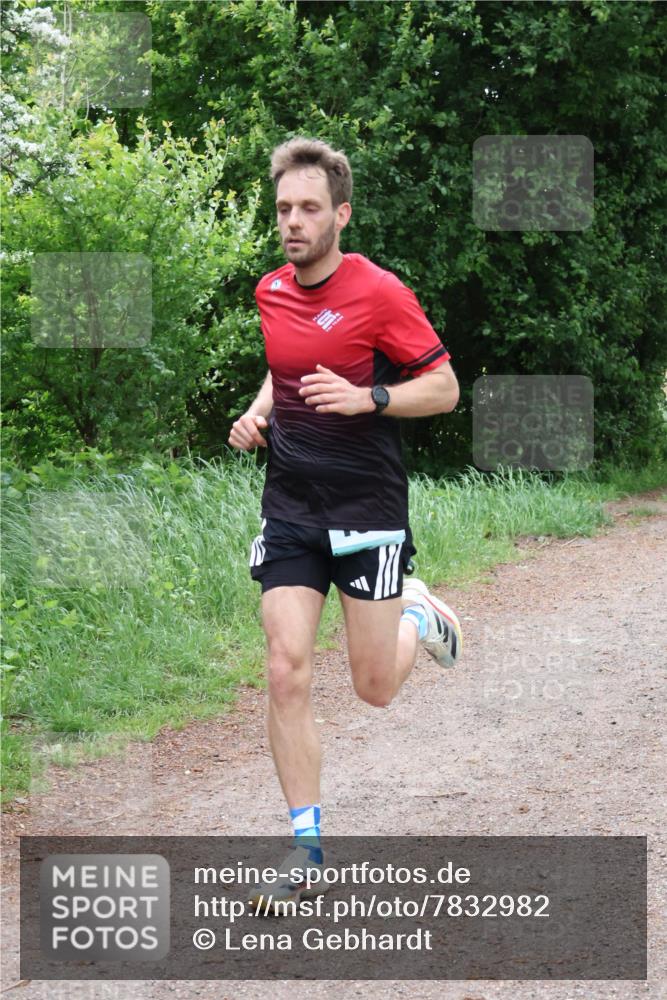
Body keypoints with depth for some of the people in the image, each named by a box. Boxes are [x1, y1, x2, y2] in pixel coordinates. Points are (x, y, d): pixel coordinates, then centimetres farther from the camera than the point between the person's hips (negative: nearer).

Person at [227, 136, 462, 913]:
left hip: (367, 508, -4)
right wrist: (259, 415, 6)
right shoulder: (271, 292, 7)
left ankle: (417, 615, 37)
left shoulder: (379, 293, -11)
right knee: (286, 674, -7)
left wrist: (366, 398, -23)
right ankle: (306, 848, 2)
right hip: (289, 508, 4)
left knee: (374, 688, 2)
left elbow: (444, 388, -8)